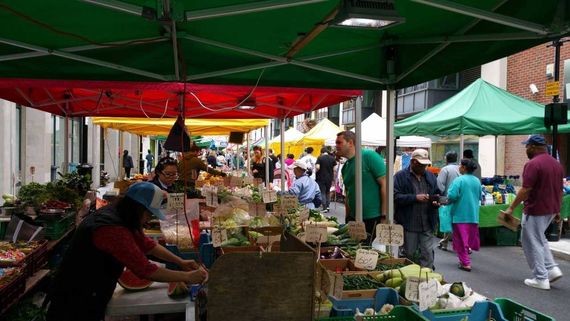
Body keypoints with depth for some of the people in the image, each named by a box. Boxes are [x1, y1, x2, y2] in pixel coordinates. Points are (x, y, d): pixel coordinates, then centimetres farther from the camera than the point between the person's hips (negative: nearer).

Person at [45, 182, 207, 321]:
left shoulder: (118, 216, 0)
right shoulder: (113, 229, -31)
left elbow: (147, 244, 8)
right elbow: (146, 270, -29)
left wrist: (180, 262, 4)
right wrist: (187, 277, -20)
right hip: (75, 306, -9)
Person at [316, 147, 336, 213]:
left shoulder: (320, 158, -7)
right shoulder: (332, 158, 2)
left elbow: (317, 167, -18)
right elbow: (334, 169, 2)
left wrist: (316, 171, 3)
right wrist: (333, 178, 10)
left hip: (321, 178, -3)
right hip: (329, 178, 3)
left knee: (322, 193, 4)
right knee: (328, 192, 19)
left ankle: (324, 208, 1)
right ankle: (328, 206, 14)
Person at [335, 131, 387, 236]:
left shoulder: (369, 156, -9)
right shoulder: (345, 167, 14)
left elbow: (384, 184, -13)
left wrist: (384, 216, -16)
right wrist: (347, 219, 17)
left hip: (374, 219, -7)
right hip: (353, 219, 7)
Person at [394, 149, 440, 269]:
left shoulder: (431, 176, 12)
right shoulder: (400, 176, -5)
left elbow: (437, 193, 20)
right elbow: (396, 197, -14)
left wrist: (436, 201, -3)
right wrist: (415, 197, -21)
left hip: (427, 224, 4)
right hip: (408, 224, -4)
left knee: (428, 253, 6)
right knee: (409, 254, 9)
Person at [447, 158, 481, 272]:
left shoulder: (459, 180, -15)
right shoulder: (477, 181, 5)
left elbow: (452, 195, -23)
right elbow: (480, 197, 15)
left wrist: (448, 200, -3)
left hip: (460, 215, -6)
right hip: (474, 215, 6)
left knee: (461, 240, 2)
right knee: (470, 238, 17)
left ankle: (465, 263, 2)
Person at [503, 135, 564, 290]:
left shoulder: (533, 164, -18)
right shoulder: (557, 163, 10)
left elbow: (525, 190, -21)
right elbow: (560, 190, 15)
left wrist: (511, 208, -13)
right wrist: (557, 210, 21)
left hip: (535, 210, -9)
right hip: (551, 210, 9)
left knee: (532, 242, 3)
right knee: (540, 239, 24)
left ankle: (541, 279, 8)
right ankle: (552, 268, 16)